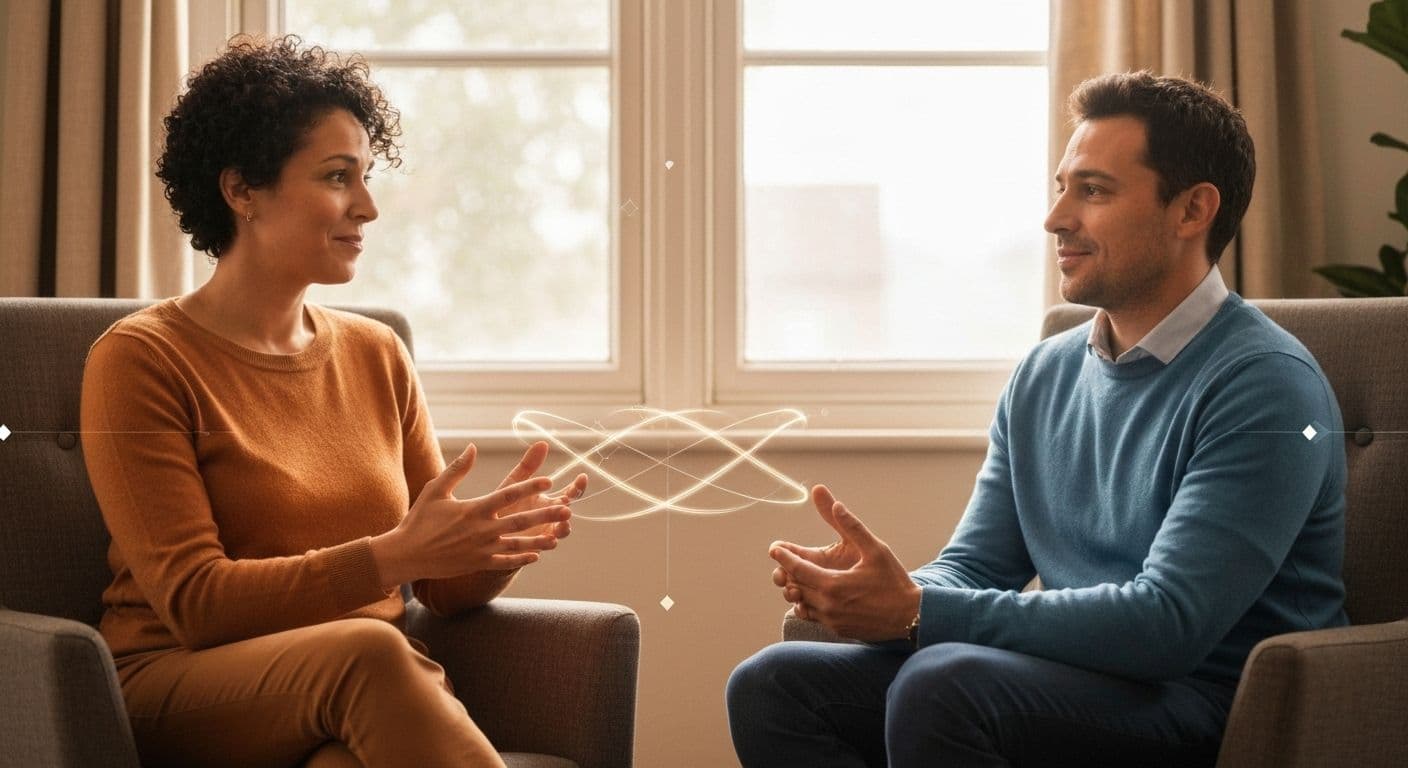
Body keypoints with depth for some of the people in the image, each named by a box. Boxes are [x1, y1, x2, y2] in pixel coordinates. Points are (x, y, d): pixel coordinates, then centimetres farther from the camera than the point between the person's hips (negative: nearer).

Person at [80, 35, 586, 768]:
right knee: (364, 650, -37)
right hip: (186, 690, -3)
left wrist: (499, 541, -10)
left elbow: (445, 587, 14)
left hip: (371, 692, 4)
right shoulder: (139, 360, -2)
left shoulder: (377, 354, 14)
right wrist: (393, 555, -21)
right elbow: (192, 602, -11)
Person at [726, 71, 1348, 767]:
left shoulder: (1264, 386, -12)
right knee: (771, 684, -9)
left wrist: (918, 612, -24)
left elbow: (1168, 623, -21)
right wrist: (893, 590, -11)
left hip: (1210, 706, -7)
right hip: (1068, 683, 7)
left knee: (941, 682, -33)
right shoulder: (1043, 377, 13)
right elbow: (972, 566, 15)